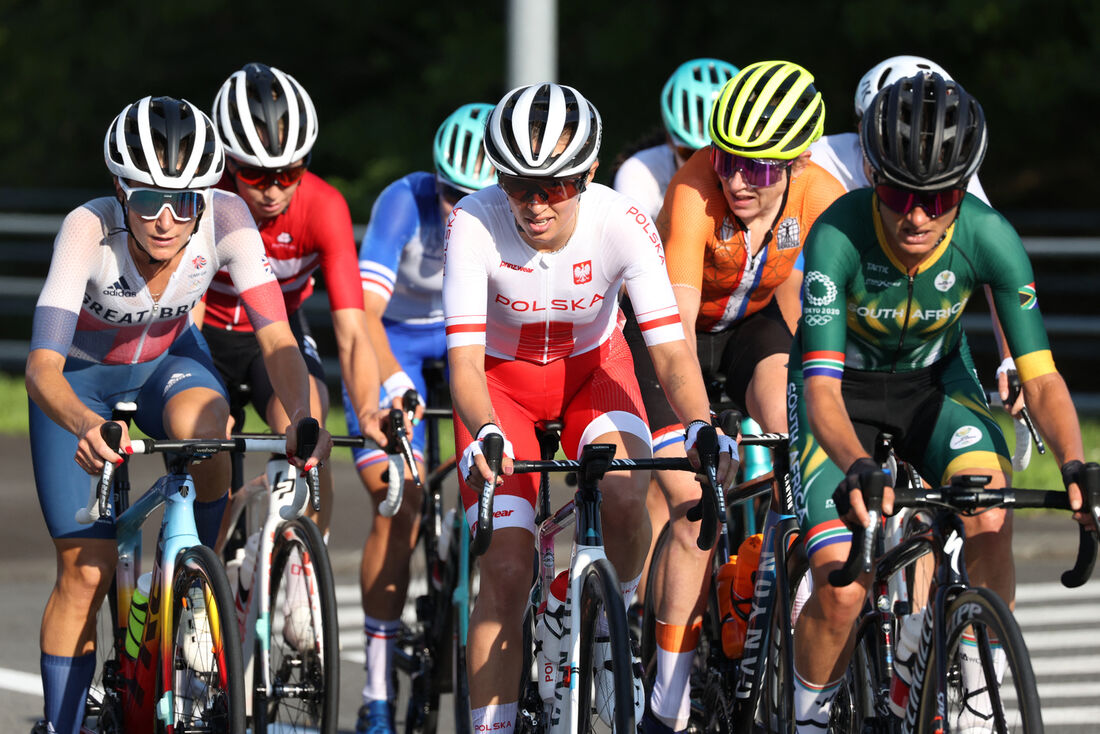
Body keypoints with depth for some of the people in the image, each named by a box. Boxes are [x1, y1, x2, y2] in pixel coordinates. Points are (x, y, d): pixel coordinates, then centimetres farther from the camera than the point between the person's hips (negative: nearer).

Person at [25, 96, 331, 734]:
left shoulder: (224, 218, -29)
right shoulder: (90, 229, -35)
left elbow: (276, 335, -32)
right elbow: (43, 368, -43)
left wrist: (301, 416, -51)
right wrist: (85, 425, -64)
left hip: (170, 362, 1)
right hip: (83, 379, -1)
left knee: (204, 428, -34)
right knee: (85, 570, -7)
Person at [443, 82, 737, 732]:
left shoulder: (622, 223, -28)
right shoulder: (475, 225, -30)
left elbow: (671, 347, -31)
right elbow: (465, 358, -35)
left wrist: (699, 424, -50)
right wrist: (483, 434, -55)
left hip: (592, 368, 1)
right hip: (503, 378, -1)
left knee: (624, 498, -29)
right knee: (506, 574, -12)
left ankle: (623, 608, 2)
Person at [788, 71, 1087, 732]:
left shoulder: (989, 238, -27)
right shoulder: (840, 236, -33)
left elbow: (1041, 378, -25)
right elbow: (822, 385, -36)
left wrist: (1076, 467, -43)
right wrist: (857, 470, -56)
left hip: (935, 381, 2)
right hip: (845, 387, -2)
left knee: (991, 519, -29)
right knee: (842, 592, -18)